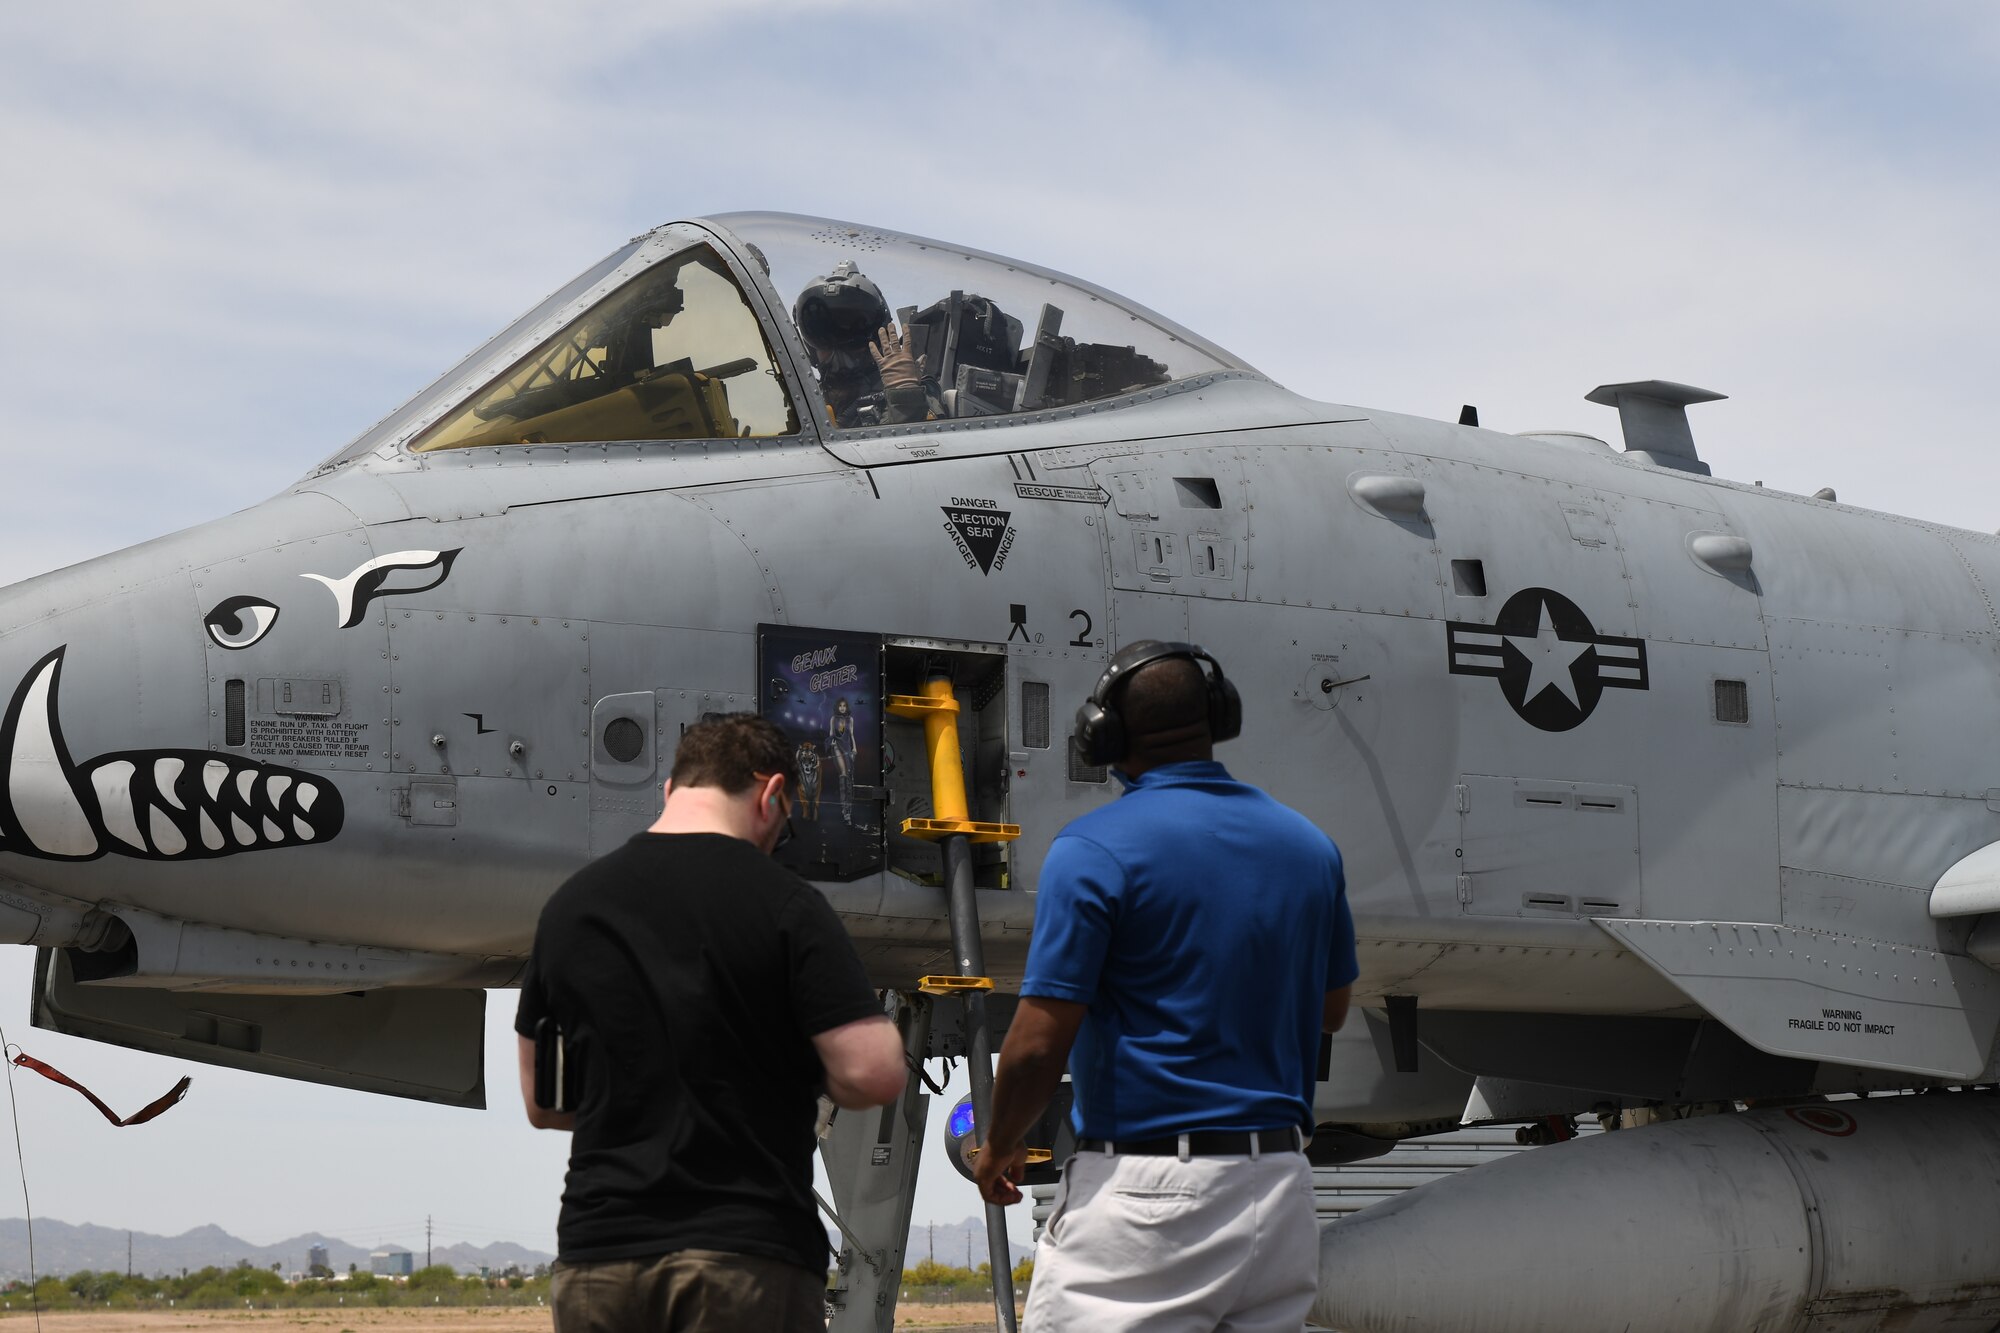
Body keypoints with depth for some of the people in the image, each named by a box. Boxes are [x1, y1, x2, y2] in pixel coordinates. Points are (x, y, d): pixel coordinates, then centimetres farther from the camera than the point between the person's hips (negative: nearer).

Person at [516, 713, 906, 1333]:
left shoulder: (568, 905, 8)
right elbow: (871, 1074, -13)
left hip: (597, 1255, 4)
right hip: (749, 1255, -4)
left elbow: (542, 1103, 17)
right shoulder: (781, 902, -8)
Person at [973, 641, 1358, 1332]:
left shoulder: (1093, 848, -10)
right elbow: (1330, 1009, 20)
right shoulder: (1309, 843, 8)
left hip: (1146, 1195, -6)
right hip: (1281, 1187, 6)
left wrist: (998, 1148, 4)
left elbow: (1040, 1042, -12)